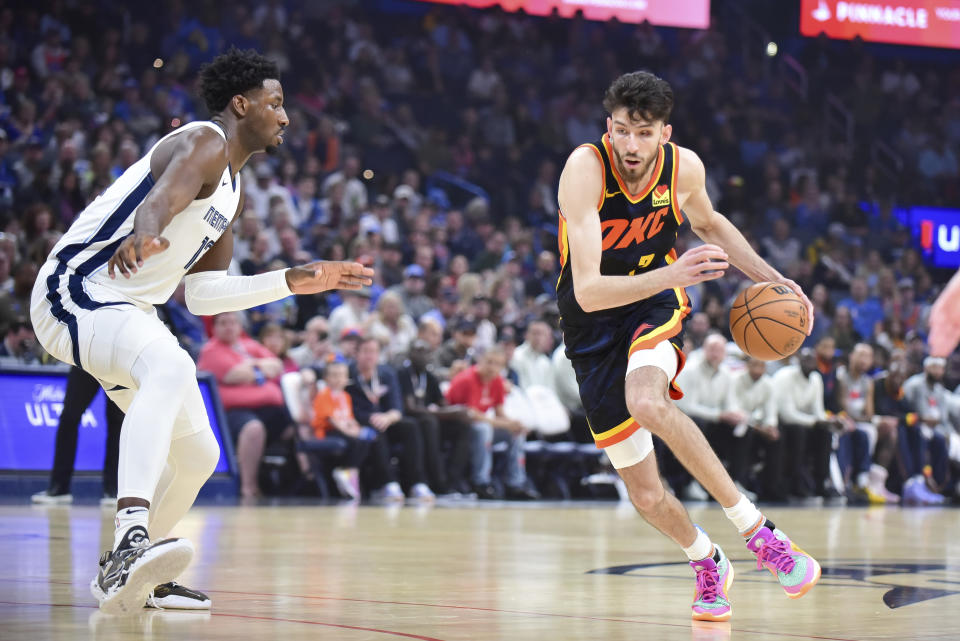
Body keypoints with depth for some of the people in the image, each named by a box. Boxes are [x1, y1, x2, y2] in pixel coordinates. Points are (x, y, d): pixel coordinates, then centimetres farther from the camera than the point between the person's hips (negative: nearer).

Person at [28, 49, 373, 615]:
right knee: (172, 369, -39)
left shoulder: (232, 186, 19)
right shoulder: (204, 144, -11)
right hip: (76, 291, -11)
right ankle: (131, 541, -55)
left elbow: (203, 294, 20)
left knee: (196, 455, 13)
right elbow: (159, 201, -34)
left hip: (127, 310, 11)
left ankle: (126, 572, 32)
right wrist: (145, 238, -56)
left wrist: (294, 282, 20)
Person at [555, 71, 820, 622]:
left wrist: (772, 279, 4)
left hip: (656, 307, 0)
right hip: (594, 328, 0)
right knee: (646, 495, 1)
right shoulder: (586, 169, -26)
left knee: (646, 400, -36)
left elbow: (709, 223, 14)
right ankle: (710, 565, 32)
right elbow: (588, 292, -34)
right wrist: (670, 274, -48)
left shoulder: (684, 167, -13)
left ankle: (757, 530, -28)